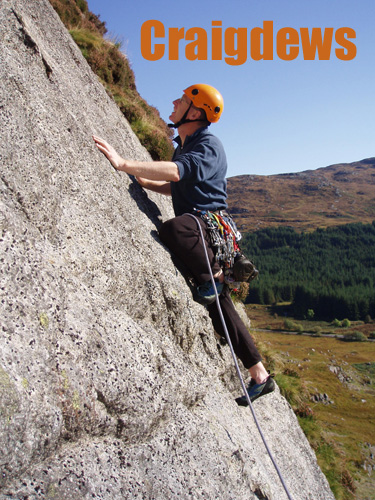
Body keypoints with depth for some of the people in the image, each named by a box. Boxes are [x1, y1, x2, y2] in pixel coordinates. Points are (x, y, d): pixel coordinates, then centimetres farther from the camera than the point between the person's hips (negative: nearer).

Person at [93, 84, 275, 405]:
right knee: (220, 307, 10)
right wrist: (140, 180, 17)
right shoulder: (183, 147, 19)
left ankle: (215, 275, -13)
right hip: (198, 230, 9)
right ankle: (260, 377, 21)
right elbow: (175, 188, 29)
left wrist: (123, 164, -36)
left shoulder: (208, 146, -11)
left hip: (209, 224, -9)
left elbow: (176, 172, -31)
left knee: (173, 229, -41)